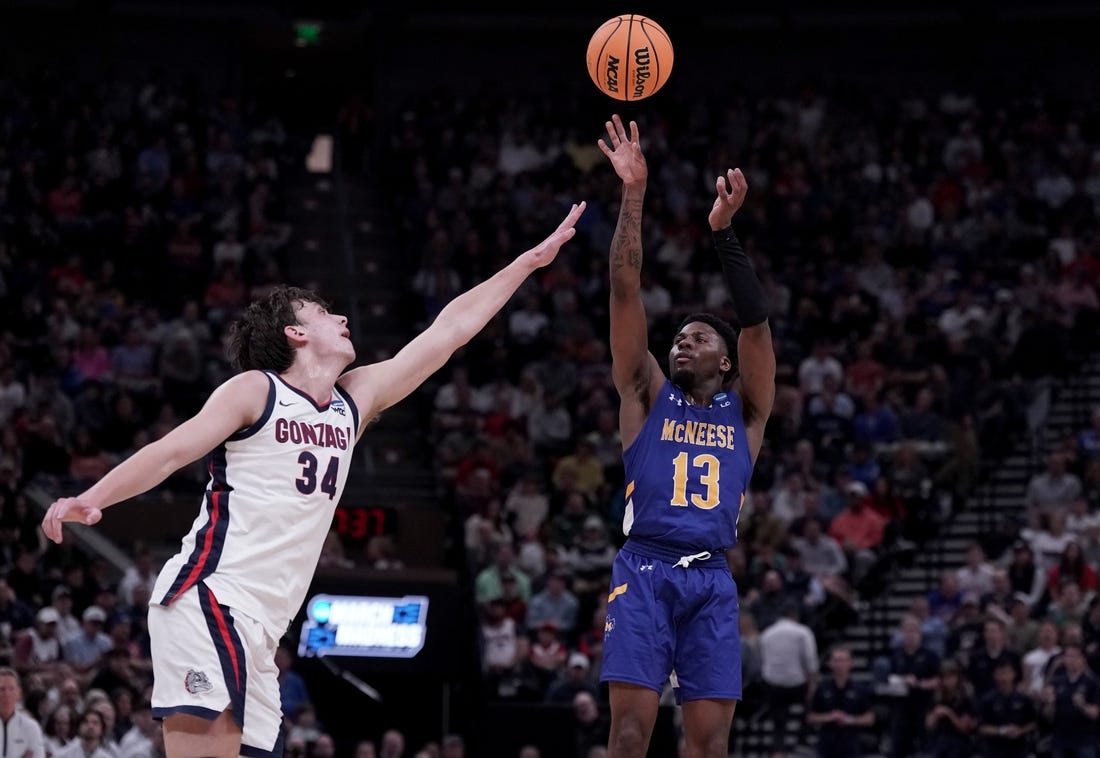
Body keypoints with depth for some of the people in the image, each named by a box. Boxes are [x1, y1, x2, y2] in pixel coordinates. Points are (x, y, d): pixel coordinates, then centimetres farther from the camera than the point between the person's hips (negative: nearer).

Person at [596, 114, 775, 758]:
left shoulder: (744, 410, 17)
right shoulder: (647, 395, 15)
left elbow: (756, 319, 4)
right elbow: (626, 292, 7)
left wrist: (724, 230, -6)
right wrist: (634, 194, -1)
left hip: (712, 581, 2)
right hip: (645, 570, -2)